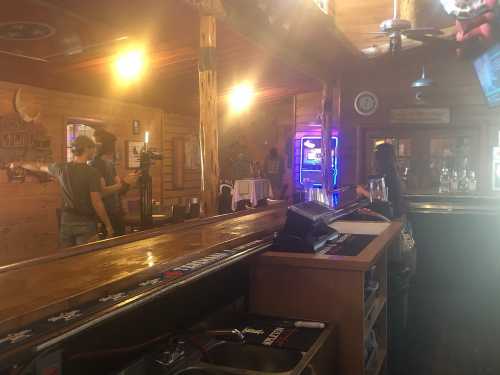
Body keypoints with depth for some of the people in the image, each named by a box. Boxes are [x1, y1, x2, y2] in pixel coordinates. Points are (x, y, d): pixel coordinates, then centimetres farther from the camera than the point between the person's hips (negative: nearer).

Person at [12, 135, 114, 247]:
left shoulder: (62, 168, 1)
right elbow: (96, 202, -15)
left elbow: (39, 167, 19)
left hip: (66, 221, 5)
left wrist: (19, 164, 38)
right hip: (86, 223, -5)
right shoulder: (92, 172, -14)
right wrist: (108, 225, -7)